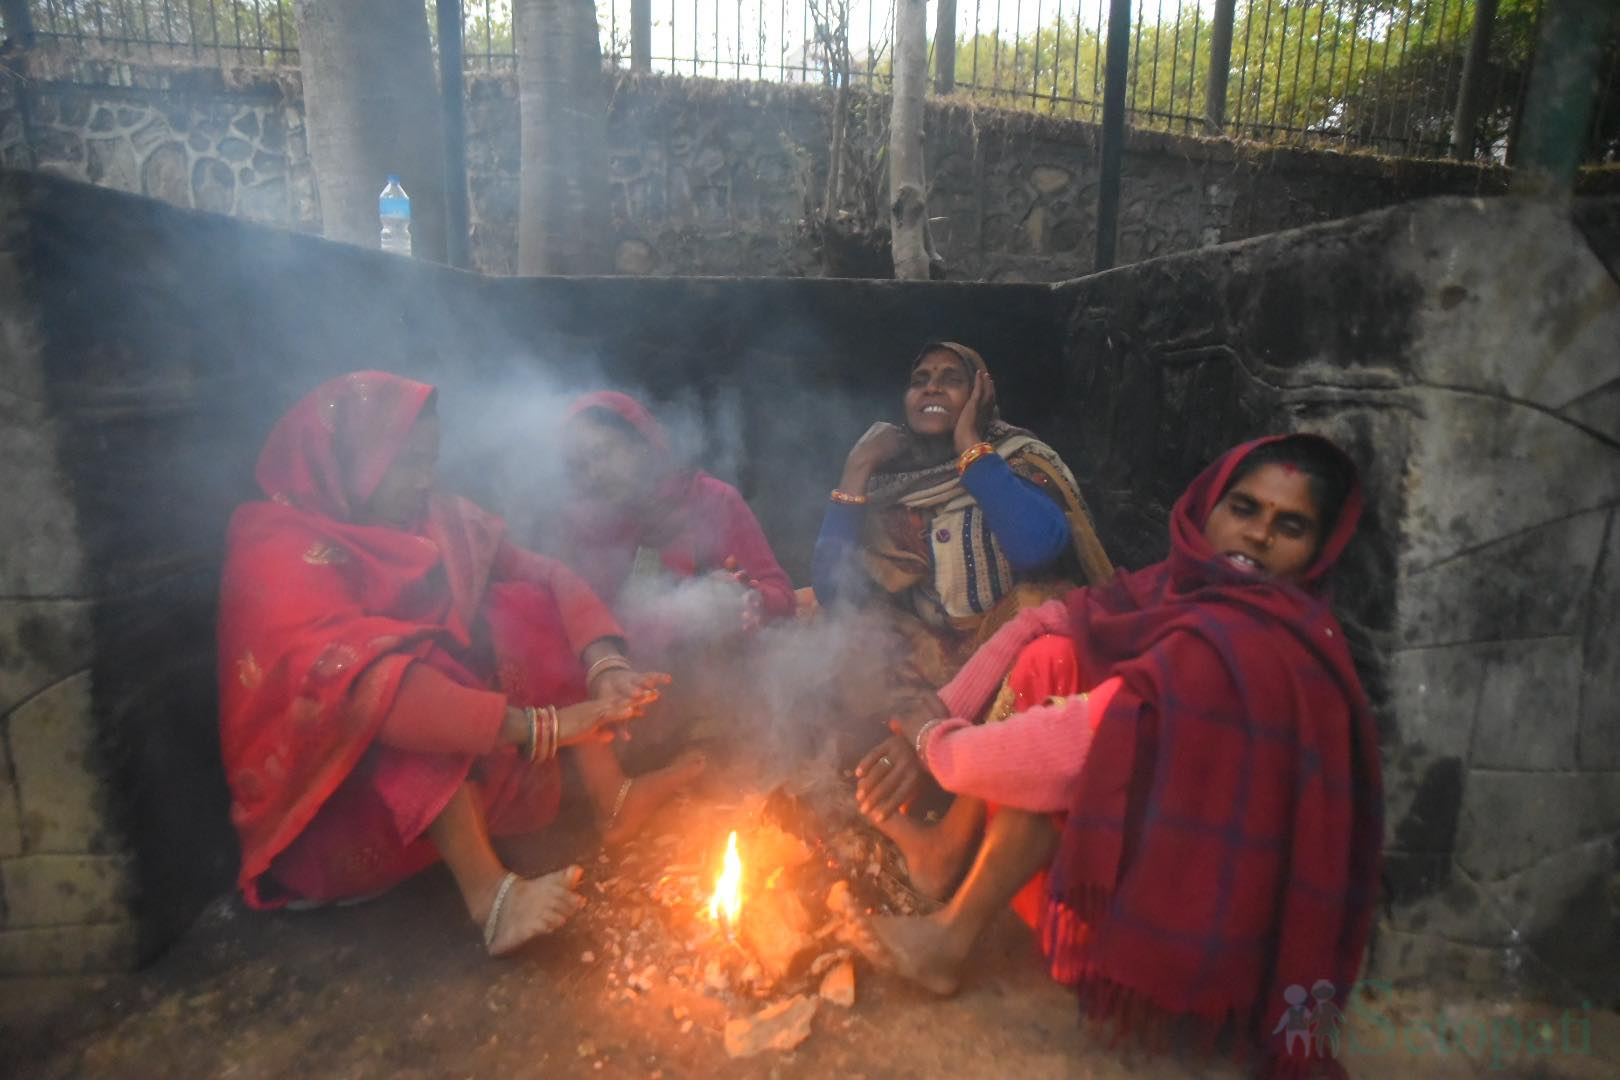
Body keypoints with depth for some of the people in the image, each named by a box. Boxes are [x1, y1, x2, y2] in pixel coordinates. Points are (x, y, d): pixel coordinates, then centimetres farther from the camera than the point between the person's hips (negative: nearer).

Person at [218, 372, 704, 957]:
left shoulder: (439, 522, 2)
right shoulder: (279, 549, -18)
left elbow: (545, 577, -5)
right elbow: (352, 679, -33)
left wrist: (606, 666, -26)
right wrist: (540, 725, -40)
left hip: (466, 769, 6)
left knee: (525, 612, -10)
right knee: (410, 682, -32)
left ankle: (612, 796, -18)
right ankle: (488, 892, -37)